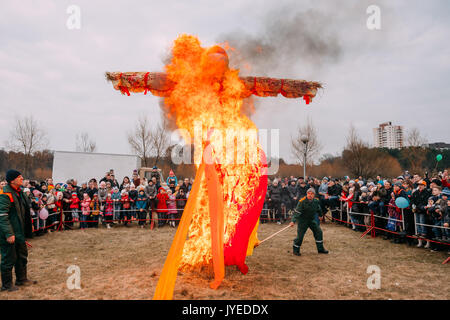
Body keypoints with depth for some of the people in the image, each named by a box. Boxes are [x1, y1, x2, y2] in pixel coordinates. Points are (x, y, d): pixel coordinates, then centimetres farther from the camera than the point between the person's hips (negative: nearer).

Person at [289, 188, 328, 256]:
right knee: (300, 235, -7)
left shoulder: (316, 201, -6)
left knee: (319, 232, 5)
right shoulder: (302, 201, -22)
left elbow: (318, 209, 15)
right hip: (303, 220, -5)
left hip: (312, 219, 6)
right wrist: (293, 221, -36)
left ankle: (320, 249, 21)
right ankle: (295, 250, 10)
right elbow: (297, 212, -26)